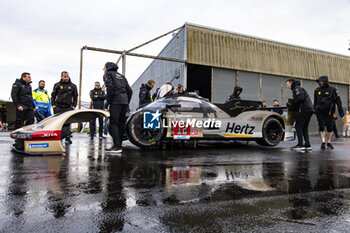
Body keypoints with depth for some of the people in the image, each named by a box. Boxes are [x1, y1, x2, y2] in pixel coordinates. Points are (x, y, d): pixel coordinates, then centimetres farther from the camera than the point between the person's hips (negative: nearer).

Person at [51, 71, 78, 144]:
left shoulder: (73, 86, 8)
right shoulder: (57, 85, 9)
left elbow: (75, 96, 12)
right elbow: (53, 95, 13)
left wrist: (74, 106, 3)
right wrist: (53, 104, 3)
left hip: (68, 108, -1)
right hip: (58, 107, 1)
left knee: (67, 122, -5)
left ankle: (67, 138, -1)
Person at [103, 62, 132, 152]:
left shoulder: (107, 74, 9)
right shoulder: (121, 76, 27)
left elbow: (110, 87, -12)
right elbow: (129, 91, 19)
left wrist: (108, 101, -6)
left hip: (116, 101, -7)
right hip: (124, 101, 7)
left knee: (113, 123, -7)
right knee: (121, 124, 7)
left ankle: (117, 146, -15)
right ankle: (118, 145, 9)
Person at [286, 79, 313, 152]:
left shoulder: (297, 88, -3)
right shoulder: (299, 89, 28)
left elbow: (300, 98, -19)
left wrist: (291, 103, -11)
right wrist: (292, 104, 15)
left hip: (304, 110, -10)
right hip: (309, 109, 10)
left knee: (298, 126, -9)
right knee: (304, 128, 11)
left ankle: (300, 145, -13)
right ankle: (308, 146, 9)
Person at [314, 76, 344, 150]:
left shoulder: (332, 90, -1)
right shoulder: (317, 90, 8)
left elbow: (338, 100, -1)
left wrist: (340, 111, -4)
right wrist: (315, 110, 18)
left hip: (329, 112, -1)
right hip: (320, 112, 2)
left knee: (329, 127, 2)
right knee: (321, 127, -6)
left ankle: (329, 143, 13)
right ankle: (323, 142, -3)